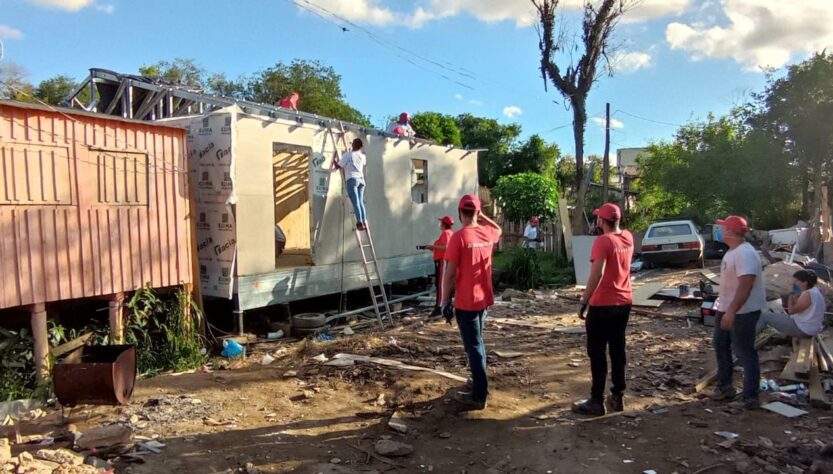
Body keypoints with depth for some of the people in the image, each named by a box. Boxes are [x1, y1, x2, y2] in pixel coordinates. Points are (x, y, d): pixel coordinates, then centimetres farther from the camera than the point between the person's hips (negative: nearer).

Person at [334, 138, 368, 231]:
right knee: (360, 202, 11)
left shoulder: (348, 155, 0)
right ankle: (364, 221, 6)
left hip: (352, 179, -5)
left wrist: (335, 160, 21)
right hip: (361, 179, 5)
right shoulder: (362, 156, 16)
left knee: (355, 202, -10)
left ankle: (360, 222, -19)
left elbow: (338, 166, 1)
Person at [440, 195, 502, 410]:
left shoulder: (458, 237, -16)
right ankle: (479, 383, 35)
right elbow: (498, 230, 30)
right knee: (477, 343, 22)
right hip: (484, 299, 7)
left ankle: (479, 396, 5)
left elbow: (450, 273, -16)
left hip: (466, 302, -7)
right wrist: (482, 216, 19)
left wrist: (445, 301, -9)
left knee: (473, 347, -1)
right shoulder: (488, 234, 2)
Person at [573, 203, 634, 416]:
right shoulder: (628, 238, 5)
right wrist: (615, 223, 19)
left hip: (602, 305, -7)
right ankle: (617, 396, 23)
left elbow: (597, 274, -26)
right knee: (618, 350, 15)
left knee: (597, 353, 1)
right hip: (624, 302, 7)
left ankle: (596, 402, 6)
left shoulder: (602, 241, -17)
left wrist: (584, 300, -21)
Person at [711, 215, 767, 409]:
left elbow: (745, 286, -29)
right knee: (720, 346, 18)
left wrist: (732, 312, -32)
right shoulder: (733, 251, 11)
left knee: (745, 353, -1)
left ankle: (750, 397, 10)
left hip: (743, 312, -11)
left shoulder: (745, 253, -23)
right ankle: (725, 386, 31)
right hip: (726, 309, 11)